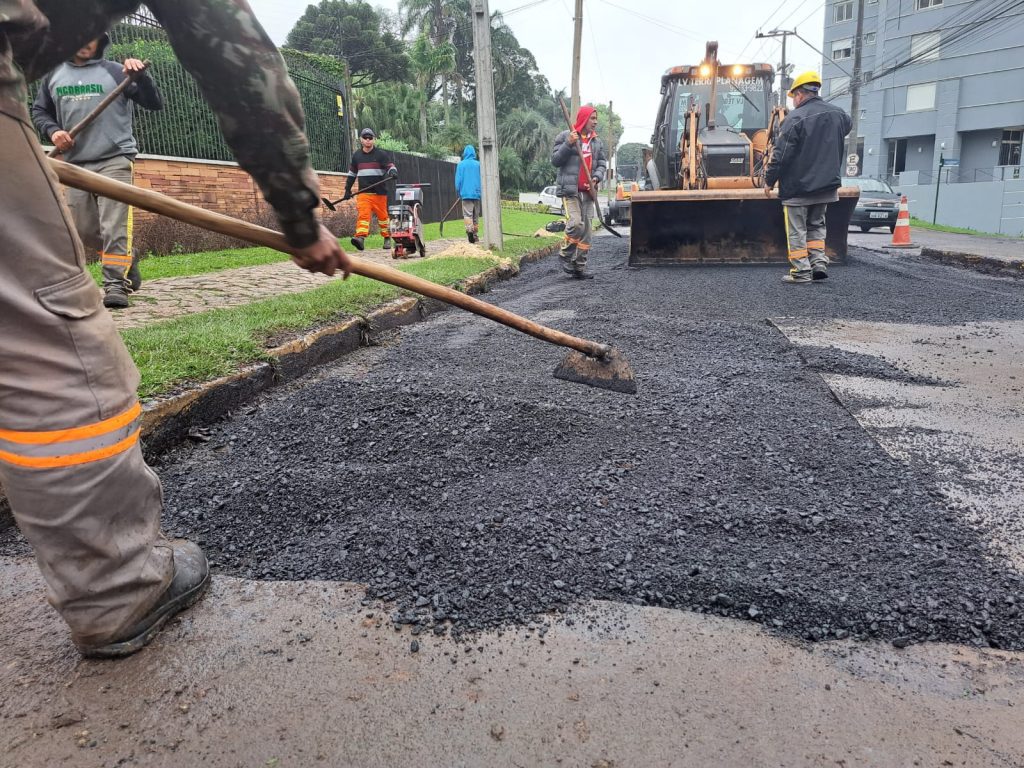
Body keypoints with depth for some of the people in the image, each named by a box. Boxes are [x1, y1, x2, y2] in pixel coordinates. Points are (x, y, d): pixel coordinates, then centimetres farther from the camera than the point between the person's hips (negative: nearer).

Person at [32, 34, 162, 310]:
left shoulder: (115, 72, 2)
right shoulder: (53, 76, 13)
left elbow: (154, 104, -2)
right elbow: (39, 111, 20)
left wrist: (140, 76, -17)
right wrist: (52, 131, 0)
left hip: (114, 159, -4)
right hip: (76, 163, 5)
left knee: (114, 225, -15)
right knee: (84, 230, 6)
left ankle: (116, 284, -14)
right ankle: (126, 259, 26)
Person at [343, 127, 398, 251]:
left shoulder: (381, 154, 2)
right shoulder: (356, 155, 13)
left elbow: (391, 166, -5)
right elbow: (352, 173, 21)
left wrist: (392, 172, -29)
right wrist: (347, 189, 18)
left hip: (379, 192, -2)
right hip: (363, 192, 2)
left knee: (382, 215, 6)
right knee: (363, 214, -15)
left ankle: (387, 238, 22)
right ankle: (360, 238, -28)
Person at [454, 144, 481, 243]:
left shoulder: (461, 164, 0)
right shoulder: (478, 164, 4)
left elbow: (458, 180, 1)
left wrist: (458, 192, 11)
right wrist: (481, 191, 13)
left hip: (466, 193, -2)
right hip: (477, 193, 2)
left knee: (467, 214, -7)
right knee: (476, 215, 11)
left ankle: (469, 230, -29)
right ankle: (475, 234, 15)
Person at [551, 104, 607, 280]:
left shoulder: (597, 141, 16)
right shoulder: (565, 136, 2)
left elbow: (602, 164, 14)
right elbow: (555, 160, -2)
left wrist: (596, 178, -7)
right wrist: (568, 145, -16)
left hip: (587, 191, 6)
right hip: (570, 190, -5)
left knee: (586, 229, 4)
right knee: (576, 223, -21)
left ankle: (580, 267, 10)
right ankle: (566, 256, 2)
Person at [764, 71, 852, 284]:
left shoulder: (795, 118, -15)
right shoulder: (838, 114, 7)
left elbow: (780, 154, -16)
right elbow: (848, 125, 31)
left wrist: (769, 180, -7)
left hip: (798, 186, -6)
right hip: (827, 185, 6)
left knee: (797, 230, 2)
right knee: (816, 225, 20)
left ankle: (801, 271, 2)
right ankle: (819, 263, 10)